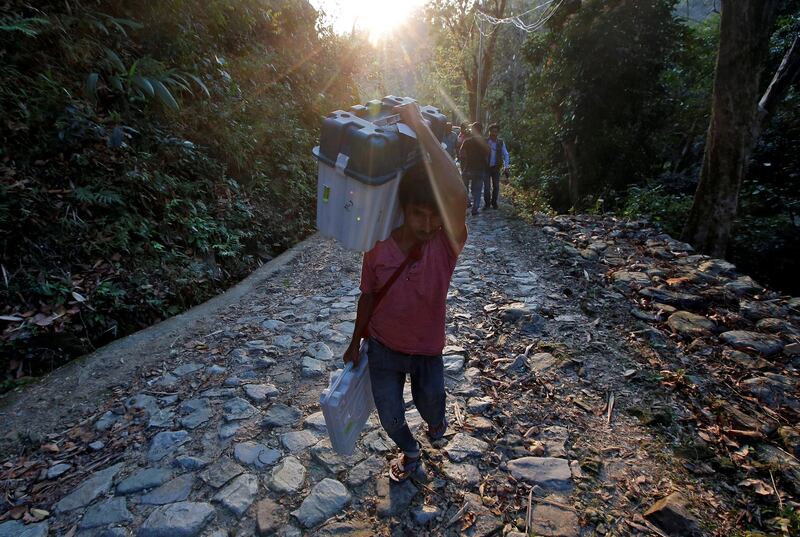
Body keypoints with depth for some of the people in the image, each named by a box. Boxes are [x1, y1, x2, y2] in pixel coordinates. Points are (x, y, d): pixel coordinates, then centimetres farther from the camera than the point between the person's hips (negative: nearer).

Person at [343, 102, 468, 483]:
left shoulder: (446, 245, -26)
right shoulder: (378, 247, -20)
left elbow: (457, 198, -48)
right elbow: (368, 296, -2)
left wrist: (420, 127, -46)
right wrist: (355, 342, 8)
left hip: (428, 349, -1)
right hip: (383, 347, 1)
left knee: (431, 404, 18)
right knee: (390, 416, 15)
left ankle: (436, 421, 59)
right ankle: (410, 452, 51)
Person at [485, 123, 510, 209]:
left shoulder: (501, 142, 0)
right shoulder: (484, 142, -5)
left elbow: (505, 155, 3)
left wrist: (506, 167, -7)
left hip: (496, 168, 2)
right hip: (486, 167, -2)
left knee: (496, 186, 6)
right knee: (487, 186, -3)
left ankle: (494, 202, 21)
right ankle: (487, 203, 12)